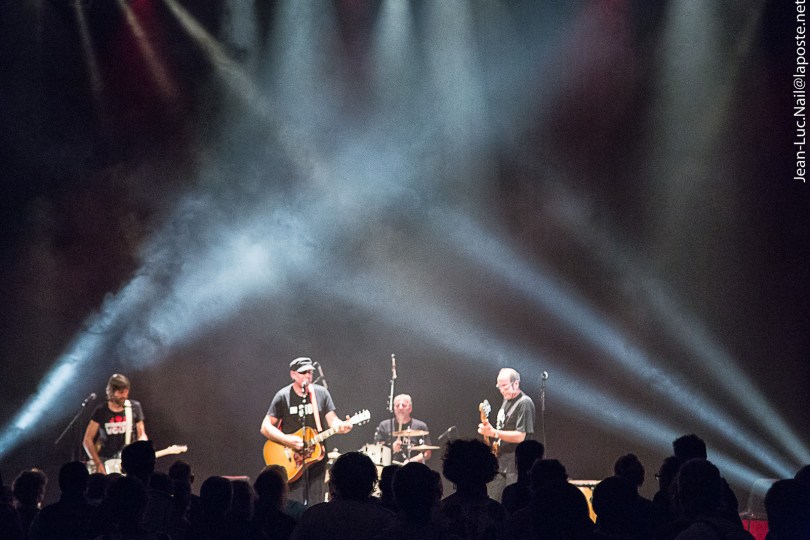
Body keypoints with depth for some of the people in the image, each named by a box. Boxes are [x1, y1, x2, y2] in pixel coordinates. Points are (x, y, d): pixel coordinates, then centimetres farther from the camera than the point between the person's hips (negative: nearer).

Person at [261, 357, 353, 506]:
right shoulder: (283, 397, -3)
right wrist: (287, 440, -19)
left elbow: (332, 420, 1)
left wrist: (341, 426, -23)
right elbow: (266, 427, -4)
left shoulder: (321, 393, 4)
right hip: (292, 460, -3)